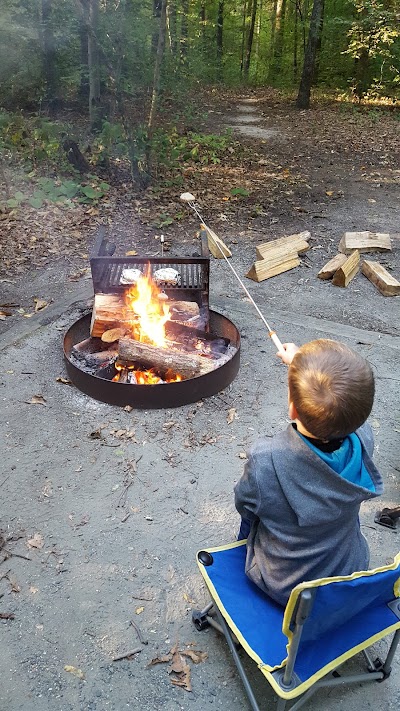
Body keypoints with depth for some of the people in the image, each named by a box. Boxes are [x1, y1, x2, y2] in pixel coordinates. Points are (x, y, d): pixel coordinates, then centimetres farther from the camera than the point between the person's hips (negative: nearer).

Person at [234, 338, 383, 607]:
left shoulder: (264, 461, -36)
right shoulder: (363, 441, -26)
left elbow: (245, 505, -13)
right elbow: (342, 407, -2)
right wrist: (299, 361, 12)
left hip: (282, 587, -2)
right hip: (350, 578, 3)